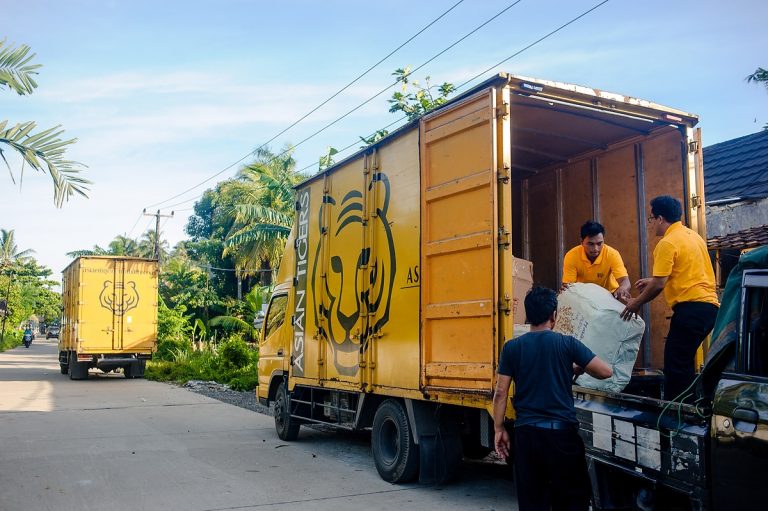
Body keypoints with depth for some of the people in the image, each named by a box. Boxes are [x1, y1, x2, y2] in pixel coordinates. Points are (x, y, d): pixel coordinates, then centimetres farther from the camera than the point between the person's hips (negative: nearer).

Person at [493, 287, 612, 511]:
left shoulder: (512, 347, 1)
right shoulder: (567, 343, -4)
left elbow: (500, 393, 0)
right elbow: (606, 372, -2)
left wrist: (499, 429, 9)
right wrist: (580, 368, 16)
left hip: (527, 432, 2)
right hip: (562, 431, -2)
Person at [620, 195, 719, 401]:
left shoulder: (667, 243, -9)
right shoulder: (693, 236, 19)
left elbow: (659, 284, -12)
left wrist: (636, 303, 1)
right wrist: (653, 281, 29)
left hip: (691, 307, -10)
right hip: (710, 305, 10)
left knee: (675, 364, -7)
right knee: (685, 362, 17)